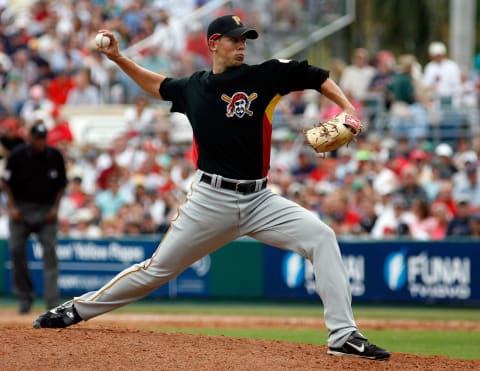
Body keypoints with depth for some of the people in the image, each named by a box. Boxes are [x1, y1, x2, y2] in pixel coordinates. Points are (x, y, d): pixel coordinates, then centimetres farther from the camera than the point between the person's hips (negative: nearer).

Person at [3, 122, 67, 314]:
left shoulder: (55, 156, -5)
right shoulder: (17, 155, -8)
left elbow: (61, 184, 6)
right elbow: (7, 183, 2)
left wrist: (55, 208, -3)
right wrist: (13, 207, -6)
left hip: (46, 210, 0)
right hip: (21, 207, 0)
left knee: (50, 252, -10)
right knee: (16, 251, -4)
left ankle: (53, 301, -12)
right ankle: (24, 297, 11)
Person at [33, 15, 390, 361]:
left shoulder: (264, 75, -2)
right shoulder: (193, 87, 7)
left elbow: (316, 77, -1)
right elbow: (157, 85, 27)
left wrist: (348, 109, -14)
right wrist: (118, 58, 20)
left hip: (259, 200, 0)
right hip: (211, 200, 0)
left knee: (321, 237, -19)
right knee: (158, 268, 5)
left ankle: (343, 335, -17)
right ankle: (78, 309, 22)